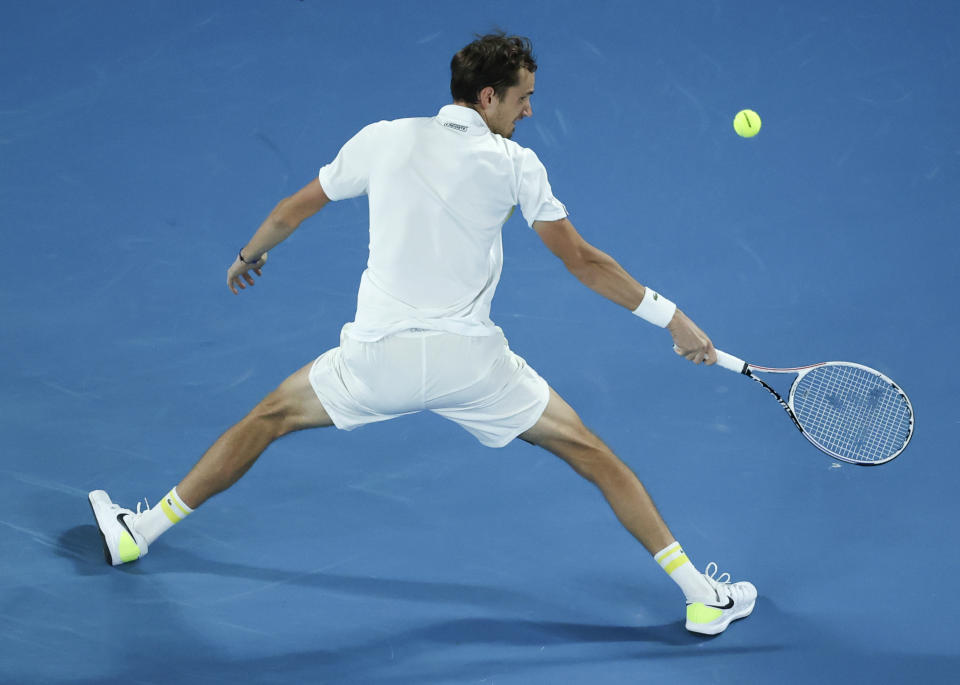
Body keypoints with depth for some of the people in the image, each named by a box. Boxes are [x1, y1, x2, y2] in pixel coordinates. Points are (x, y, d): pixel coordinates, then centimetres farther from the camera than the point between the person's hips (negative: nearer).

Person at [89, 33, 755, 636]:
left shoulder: (382, 139, 5)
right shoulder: (514, 164, -2)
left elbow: (292, 210, 16)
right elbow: (582, 261, -3)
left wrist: (249, 256, 36)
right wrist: (673, 318, 3)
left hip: (378, 358, 2)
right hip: (470, 362, -2)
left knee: (269, 417, 26)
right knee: (592, 454, 11)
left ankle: (139, 532, 30)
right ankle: (702, 595, 7)